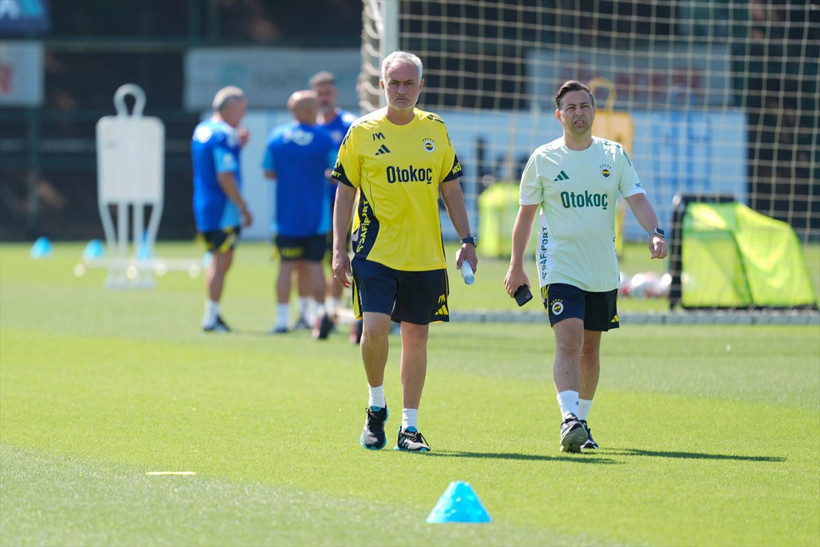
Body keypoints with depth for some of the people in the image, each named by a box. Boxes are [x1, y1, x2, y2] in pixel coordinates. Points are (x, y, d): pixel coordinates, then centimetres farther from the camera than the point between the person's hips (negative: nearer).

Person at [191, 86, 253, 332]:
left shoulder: (201, 130, 14)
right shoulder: (224, 135, -16)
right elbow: (225, 176, -21)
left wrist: (237, 145, 18)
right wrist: (244, 207, -17)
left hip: (203, 208, 9)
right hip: (223, 211, -9)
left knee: (217, 261, 17)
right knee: (222, 263, -5)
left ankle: (212, 314, 19)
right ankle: (211, 318, -5)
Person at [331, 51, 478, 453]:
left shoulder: (435, 130, 8)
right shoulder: (362, 132, 0)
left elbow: (450, 188, 14)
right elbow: (345, 192, 3)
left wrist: (466, 241, 9)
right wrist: (339, 250, -3)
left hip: (425, 254, 3)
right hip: (375, 251, -3)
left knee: (416, 335, 4)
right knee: (375, 326, -17)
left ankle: (409, 426, 13)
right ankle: (376, 405, 8)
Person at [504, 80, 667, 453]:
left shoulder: (614, 155, 5)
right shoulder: (543, 159, 0)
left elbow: (637, 199, -2)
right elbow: (526, 213, 7)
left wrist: (654, 233, -21)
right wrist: (516, 266, 6)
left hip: (603, 273, 3)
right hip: (559, 269, -3)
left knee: (589, 351, 10)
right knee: (568, 341, -20)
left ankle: (581, 422, 23)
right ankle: (569, 420, -30)